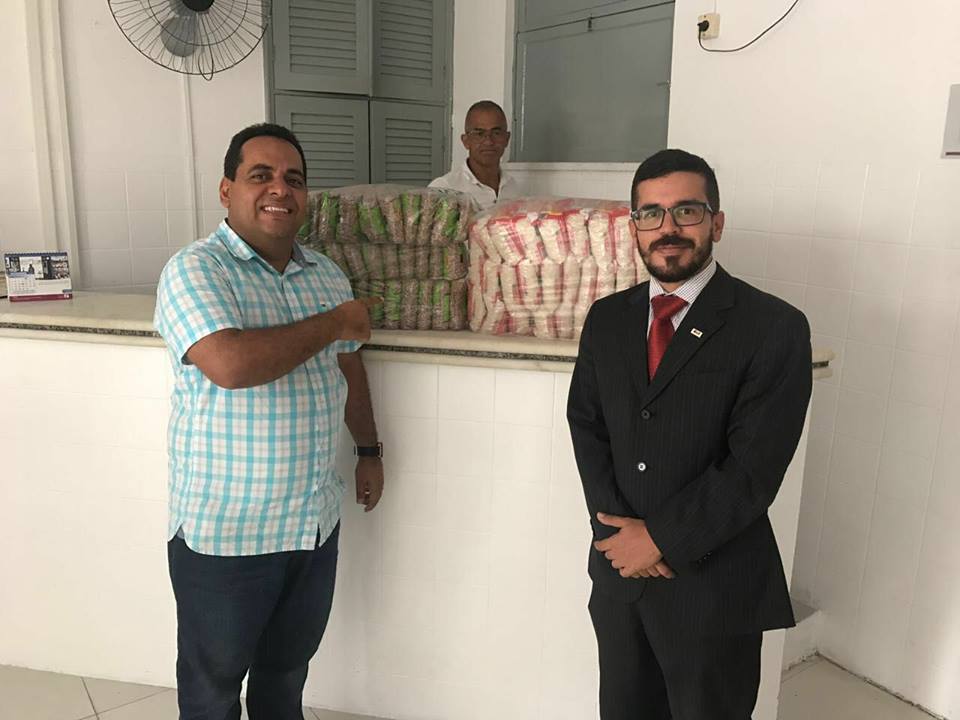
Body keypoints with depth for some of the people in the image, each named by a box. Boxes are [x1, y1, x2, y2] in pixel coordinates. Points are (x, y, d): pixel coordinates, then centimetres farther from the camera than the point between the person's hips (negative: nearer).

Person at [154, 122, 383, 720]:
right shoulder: (195, 270, -15)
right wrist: (333, 323, -21)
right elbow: (230, 364, -33)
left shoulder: (326, 274, 5)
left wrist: (369, 450, 20)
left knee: (288, 670, 25)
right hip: (224, 533, -5)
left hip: (316, 522, 6)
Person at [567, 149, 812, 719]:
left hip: (714, 584, -4)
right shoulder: (607, 318, 4)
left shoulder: (775, 329, -13)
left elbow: (753, 470, -17)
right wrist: (617, 527, -9)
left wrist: (660, 539, -15)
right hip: (618, 570, 5)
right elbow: (586, 424, 4)